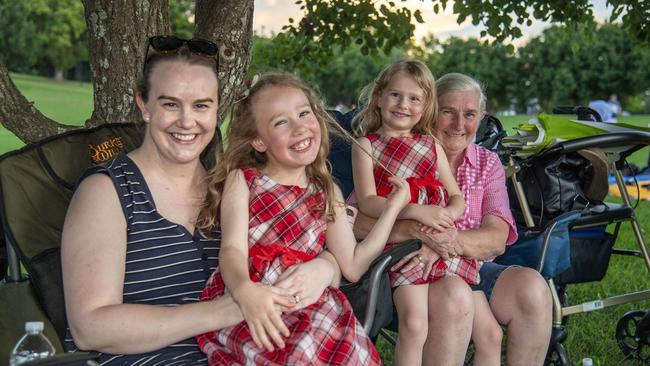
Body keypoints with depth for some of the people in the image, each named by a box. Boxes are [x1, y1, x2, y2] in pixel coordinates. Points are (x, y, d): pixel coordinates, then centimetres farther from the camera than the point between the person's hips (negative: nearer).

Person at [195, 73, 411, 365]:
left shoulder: (327, 193, 15)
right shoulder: (241, 180, 5)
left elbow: (352, 267, 12)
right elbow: (233, 249, -8)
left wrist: (393, 207, 12)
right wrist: (246, 290, -31)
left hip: (303, 307, 4)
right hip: (239, 308, -3)